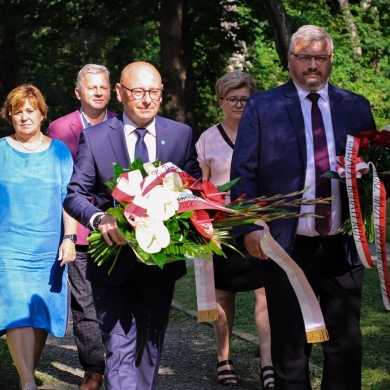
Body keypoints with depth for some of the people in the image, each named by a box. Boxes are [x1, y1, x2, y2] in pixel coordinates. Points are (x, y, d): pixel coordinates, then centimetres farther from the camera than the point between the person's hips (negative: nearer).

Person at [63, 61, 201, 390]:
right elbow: (74, 194, -3)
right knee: (121, 349, -9)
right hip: (114, 261, -3)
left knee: (151, 345, 17)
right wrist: (100, 219, -23)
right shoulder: (94, 138, -4)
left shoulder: (182, 135, 3)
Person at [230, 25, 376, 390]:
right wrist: (250, 227, -12)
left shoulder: (356, 107, 9)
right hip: (287, 247, -2)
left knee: (346, 344, 7)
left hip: (343, 247, 2)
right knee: (290, 347, 8)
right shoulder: (262, 106, 2)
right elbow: (243, 172, -1)